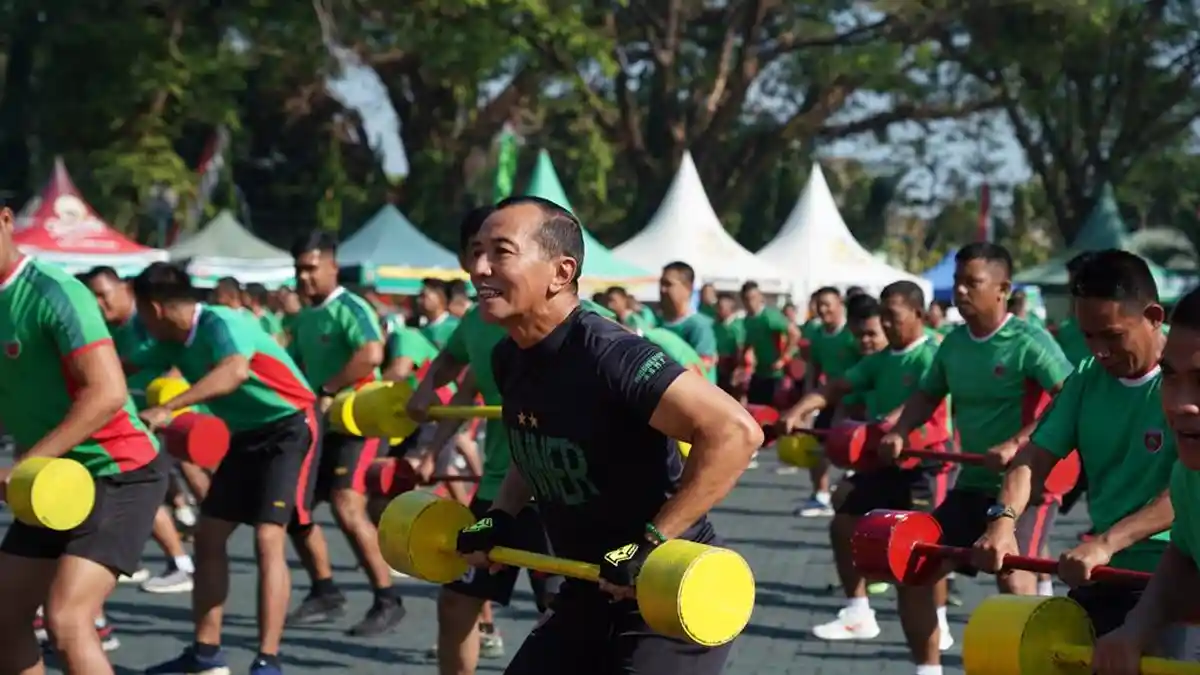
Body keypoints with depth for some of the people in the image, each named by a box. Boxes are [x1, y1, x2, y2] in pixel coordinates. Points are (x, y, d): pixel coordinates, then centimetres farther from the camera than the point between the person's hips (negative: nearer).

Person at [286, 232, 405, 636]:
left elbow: (372, 354, -29)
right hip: (320, 425, 9)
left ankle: (386, 601, -12)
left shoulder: (350, 308, -12)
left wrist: (327, 392, -23)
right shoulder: (303, 319, 13)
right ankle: (326, 594, 22)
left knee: (347, 507, -20)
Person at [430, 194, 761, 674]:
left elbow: (735, 433, -34)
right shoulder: (509, 359, 1)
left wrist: (651, 544, -30)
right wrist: (500, 517, 8)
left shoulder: (608, 355, -25)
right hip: (591, 594, 9)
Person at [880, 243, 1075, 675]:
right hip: (973, 482, 7)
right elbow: (928, 395, 20)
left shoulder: (1029, 342, -16)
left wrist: (1017, 443, -33)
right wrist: (899, 432, 1)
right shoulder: (953, 343, 5)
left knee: (1013, 578, -25)